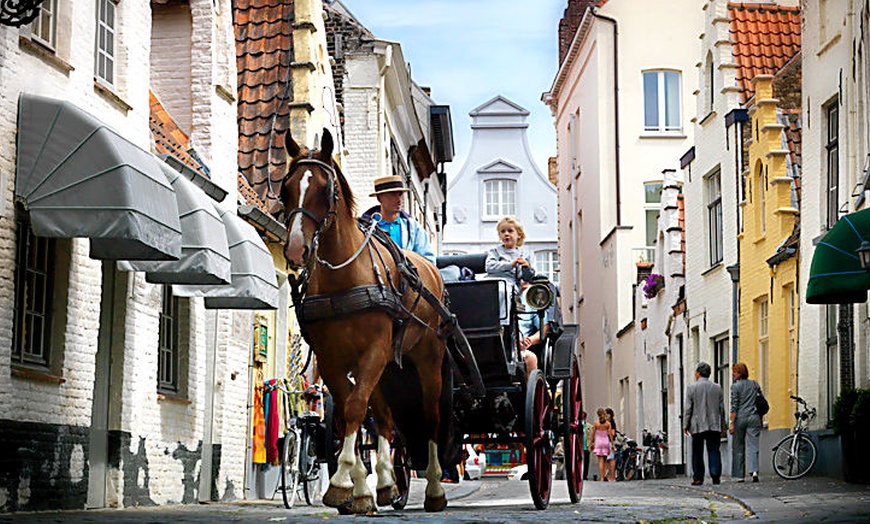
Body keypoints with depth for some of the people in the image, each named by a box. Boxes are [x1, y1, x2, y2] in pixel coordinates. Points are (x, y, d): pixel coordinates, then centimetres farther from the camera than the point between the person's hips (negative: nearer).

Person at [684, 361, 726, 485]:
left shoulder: (692, 388, -3)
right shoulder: (717, 388, 6)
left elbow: (688, 409, -4)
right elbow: (722, 408, 9)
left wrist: (686, 425, 4)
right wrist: (722, 425, 17)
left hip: (697, 426, -2)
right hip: (714, 426, 2)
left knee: (697, 453, 4)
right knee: (714, 451, 3)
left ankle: (698, 478, 4)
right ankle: (716, 475, -11)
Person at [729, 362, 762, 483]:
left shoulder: (735, 386, -5)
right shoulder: (755, 384, 9)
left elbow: (734, 406, -9)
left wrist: (732, 423, -8)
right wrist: (761, 420, 20)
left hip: (740, 418, -3)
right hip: (754, 417, 3)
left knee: (739, 447, 7)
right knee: (753, 446, -1)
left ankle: (739, 475, 10)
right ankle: (754, 470, -22)